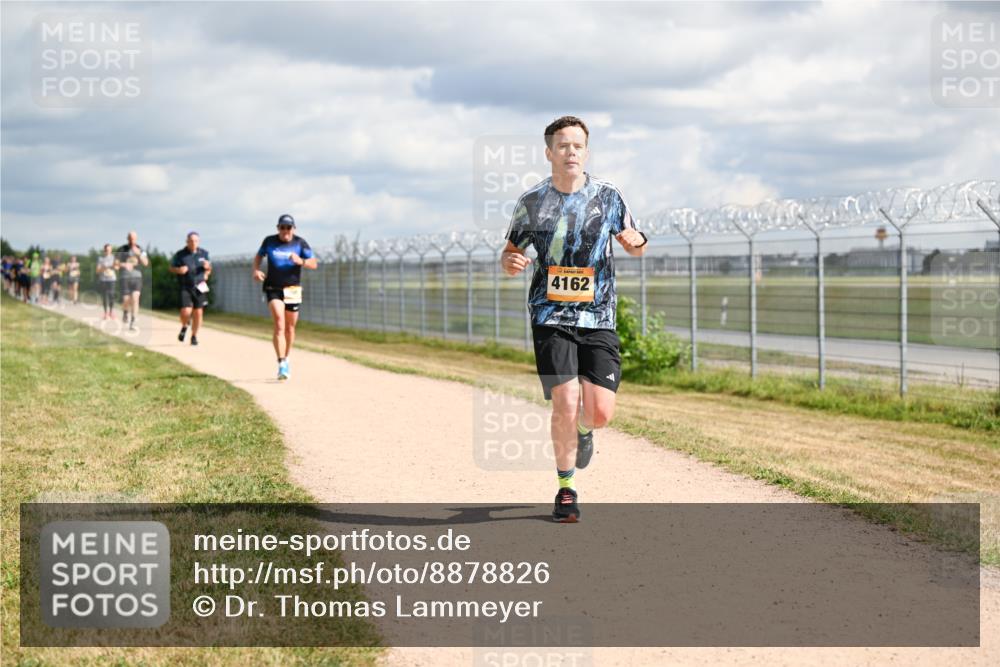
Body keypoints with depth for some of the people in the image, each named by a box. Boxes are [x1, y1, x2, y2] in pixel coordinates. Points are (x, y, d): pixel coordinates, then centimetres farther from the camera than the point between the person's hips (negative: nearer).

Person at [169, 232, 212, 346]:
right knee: (186, 311, -14)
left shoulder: (204, 253, 7)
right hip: (185, 287, -3)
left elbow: (209, 268, 20)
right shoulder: (180, 254, -2)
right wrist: (178, 270, -15)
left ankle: (194, 336, 17)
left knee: (198, 312, 1)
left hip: (199, 287, 3)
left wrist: (207, 268, -4)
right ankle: (184, 327, 19)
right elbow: (171, 268, 6)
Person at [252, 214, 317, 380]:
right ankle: (282, 364, -24)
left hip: (293, 290, 1)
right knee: (279, 325, -17)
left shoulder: (300, 243, -1)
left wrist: (301, 261, -26)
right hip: (273, 289, -1)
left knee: (290, 328, 9)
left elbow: (314, 263, -6)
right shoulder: (269, 241, 2)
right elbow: (259, 256, 18)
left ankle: (286, 359, 31)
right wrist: (256, 270, -1)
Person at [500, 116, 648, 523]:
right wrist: (511, 263, -12)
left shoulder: (607, 196, 3)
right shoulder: (531, 203, 3)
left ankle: (583, 430, 33)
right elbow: (509, 255, 13)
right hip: (551, 318, -1)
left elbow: (632, 246, 14)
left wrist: (637, 242, -11)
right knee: (565, 405, -14)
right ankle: (566, 489, 7)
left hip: (598, 319, 1)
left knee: (601, 412, -7)